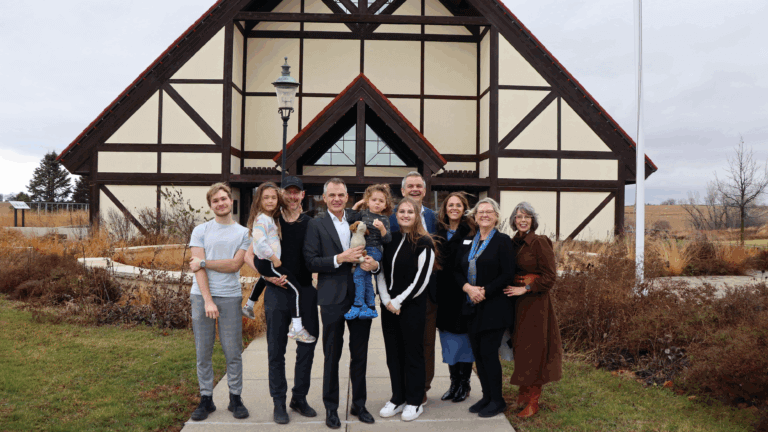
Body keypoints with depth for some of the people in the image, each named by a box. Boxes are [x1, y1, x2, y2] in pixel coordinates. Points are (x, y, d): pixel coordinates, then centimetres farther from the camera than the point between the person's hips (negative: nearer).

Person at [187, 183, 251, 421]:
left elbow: (235, 265, -5)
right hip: (202, 296, 1)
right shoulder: (200, 231, 7)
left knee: (233, 352, 2)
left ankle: (235, 397, 15)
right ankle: (206, 399, 16)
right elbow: (198, 267, -3)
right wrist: (208, 300, -11)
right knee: (203, 352, 5)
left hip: (230, 297, 0)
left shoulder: (243, 233, 7)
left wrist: (203, 262, -6)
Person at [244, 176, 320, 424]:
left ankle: (300, 397, 23)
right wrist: (268, 275, -9)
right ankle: (279, 402, 17)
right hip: (277, 292, -1)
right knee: (276, 349, 5)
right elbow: (249, 256, 4)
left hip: (306, 291, 1)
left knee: (307, 347, 7)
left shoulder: (311, 224, 5)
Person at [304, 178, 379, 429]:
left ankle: (359, 404, 28)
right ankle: (331, 408, 22)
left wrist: (374, 264, -11)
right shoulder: (316, 225, -1)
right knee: (332, 356, 8)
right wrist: (340, 259, -19)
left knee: (360, 354, 12)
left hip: (361, 296, 3)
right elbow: (311, 262, -8)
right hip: (333, 298, -3)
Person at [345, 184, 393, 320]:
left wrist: (382, 228, -23)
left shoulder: (384, 219, -2)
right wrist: (355, 206, 5)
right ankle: (370, 307, 17)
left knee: (358, 273, -18)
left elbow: (387, 240, -6)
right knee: (366, 278, 8)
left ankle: (357, 305, -11)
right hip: (361, 250, 5)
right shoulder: (363, 213, 9)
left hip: (374, 250, -5)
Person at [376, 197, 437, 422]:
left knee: (413, 353, 5)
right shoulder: (390, 240, 9)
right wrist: (386, 300, -4)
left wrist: (399, 301, -12)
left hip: (412, 307, -5)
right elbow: (381, 272, 8)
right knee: (393, 353, 12)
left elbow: (421, 279, -13)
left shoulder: (424, 243, -8)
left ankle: (415, 401, 19)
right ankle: (398, 398, 26)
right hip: (389, 306, 5)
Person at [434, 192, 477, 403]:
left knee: (463, 336, 4)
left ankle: (464, 383, 17)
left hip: (464, 291, -4)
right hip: (444, 292, 4)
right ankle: (454, 382, 23)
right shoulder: (439, 231, 8)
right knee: (448, 337, 11)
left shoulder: (471, 231, -5)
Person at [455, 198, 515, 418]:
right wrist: (468, 288, -9)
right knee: (477, 352, 9)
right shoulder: (467, 241, 12)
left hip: (493, 307, -5)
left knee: (488, 352, -5)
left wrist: (484, 292, -15)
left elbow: (507, 274, -11)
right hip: (472, 307, 6)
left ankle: (497, 400, 10)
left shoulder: (502, 241, -4)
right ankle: (487, 396, 23)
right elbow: (457, 270, 10)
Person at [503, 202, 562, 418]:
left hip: (535, 302, -6)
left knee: (533, 349, 0)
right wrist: (511, 289, 2)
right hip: (516, 301, 6)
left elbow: (550, 276, -13)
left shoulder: (540, 242, -11)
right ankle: (523, 392, 25)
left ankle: (533, 401, 10)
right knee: (519, 347, 11)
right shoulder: (513, 243, 8)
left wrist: (526, 288, -16)